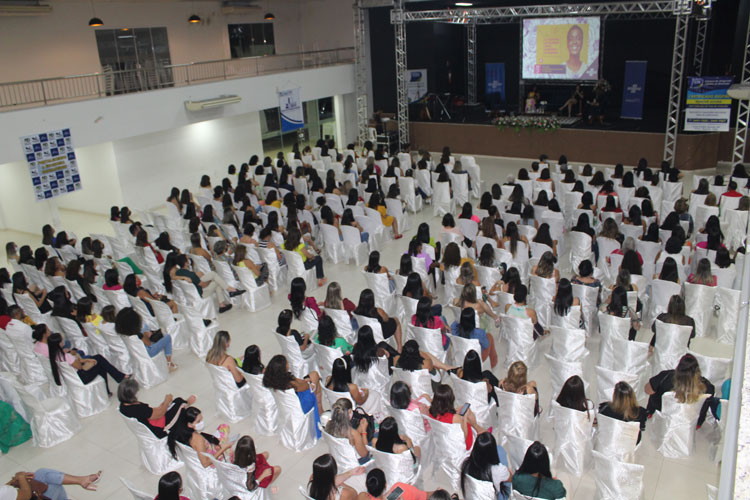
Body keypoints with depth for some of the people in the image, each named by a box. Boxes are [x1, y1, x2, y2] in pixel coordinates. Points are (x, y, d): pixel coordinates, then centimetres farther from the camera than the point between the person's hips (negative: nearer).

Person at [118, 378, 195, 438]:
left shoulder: (123, 405, -11)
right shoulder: (139, 410, -38)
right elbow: (160, 414, -23)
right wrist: (167, 401, -7)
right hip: (159, 432, -8)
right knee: (179, 401, 4)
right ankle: (187, 403, 37)